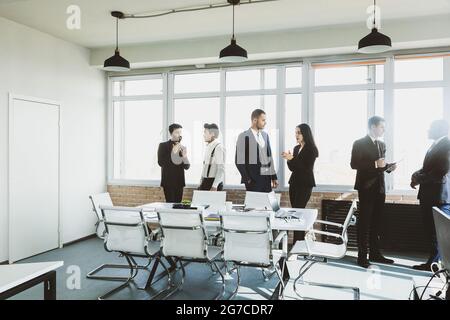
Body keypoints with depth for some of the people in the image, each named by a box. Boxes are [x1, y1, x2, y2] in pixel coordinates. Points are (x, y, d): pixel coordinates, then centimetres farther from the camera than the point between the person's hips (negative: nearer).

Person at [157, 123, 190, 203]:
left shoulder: (182, 148, 10)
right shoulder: (163, 145, -1)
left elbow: (187, 167, 9)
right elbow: (161, 163, -11)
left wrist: (185, 157, -12)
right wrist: (173, 152, -19)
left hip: (179, 182, 4)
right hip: (168, 182, -4)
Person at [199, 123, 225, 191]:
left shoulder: (218, 147, -14)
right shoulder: (208, 147, 12)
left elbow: (221, 169, -19)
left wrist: (214, 186, -23)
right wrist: (201, 182, 16)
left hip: (213, 182, -8)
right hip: (205, 182, 8)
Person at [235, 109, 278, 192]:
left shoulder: (265, 135, 14)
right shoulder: (244, 136, -5)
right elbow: (239, 161, -8)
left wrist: (274, 177, 13)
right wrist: (247, 179, -11)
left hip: (267, 178, 6)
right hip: (253, 179, -5)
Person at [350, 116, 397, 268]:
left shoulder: (382, 144, 15)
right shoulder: (359, 143, -7)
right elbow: (354, 164, -16)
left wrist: (389, 167, 1)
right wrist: (375, 164, -21)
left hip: (379, 188, 7)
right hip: (366, 188, -7)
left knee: (376, 223, 12)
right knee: (364, 223, -2)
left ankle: (375, 253, 21)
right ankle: (362, 256, 4)